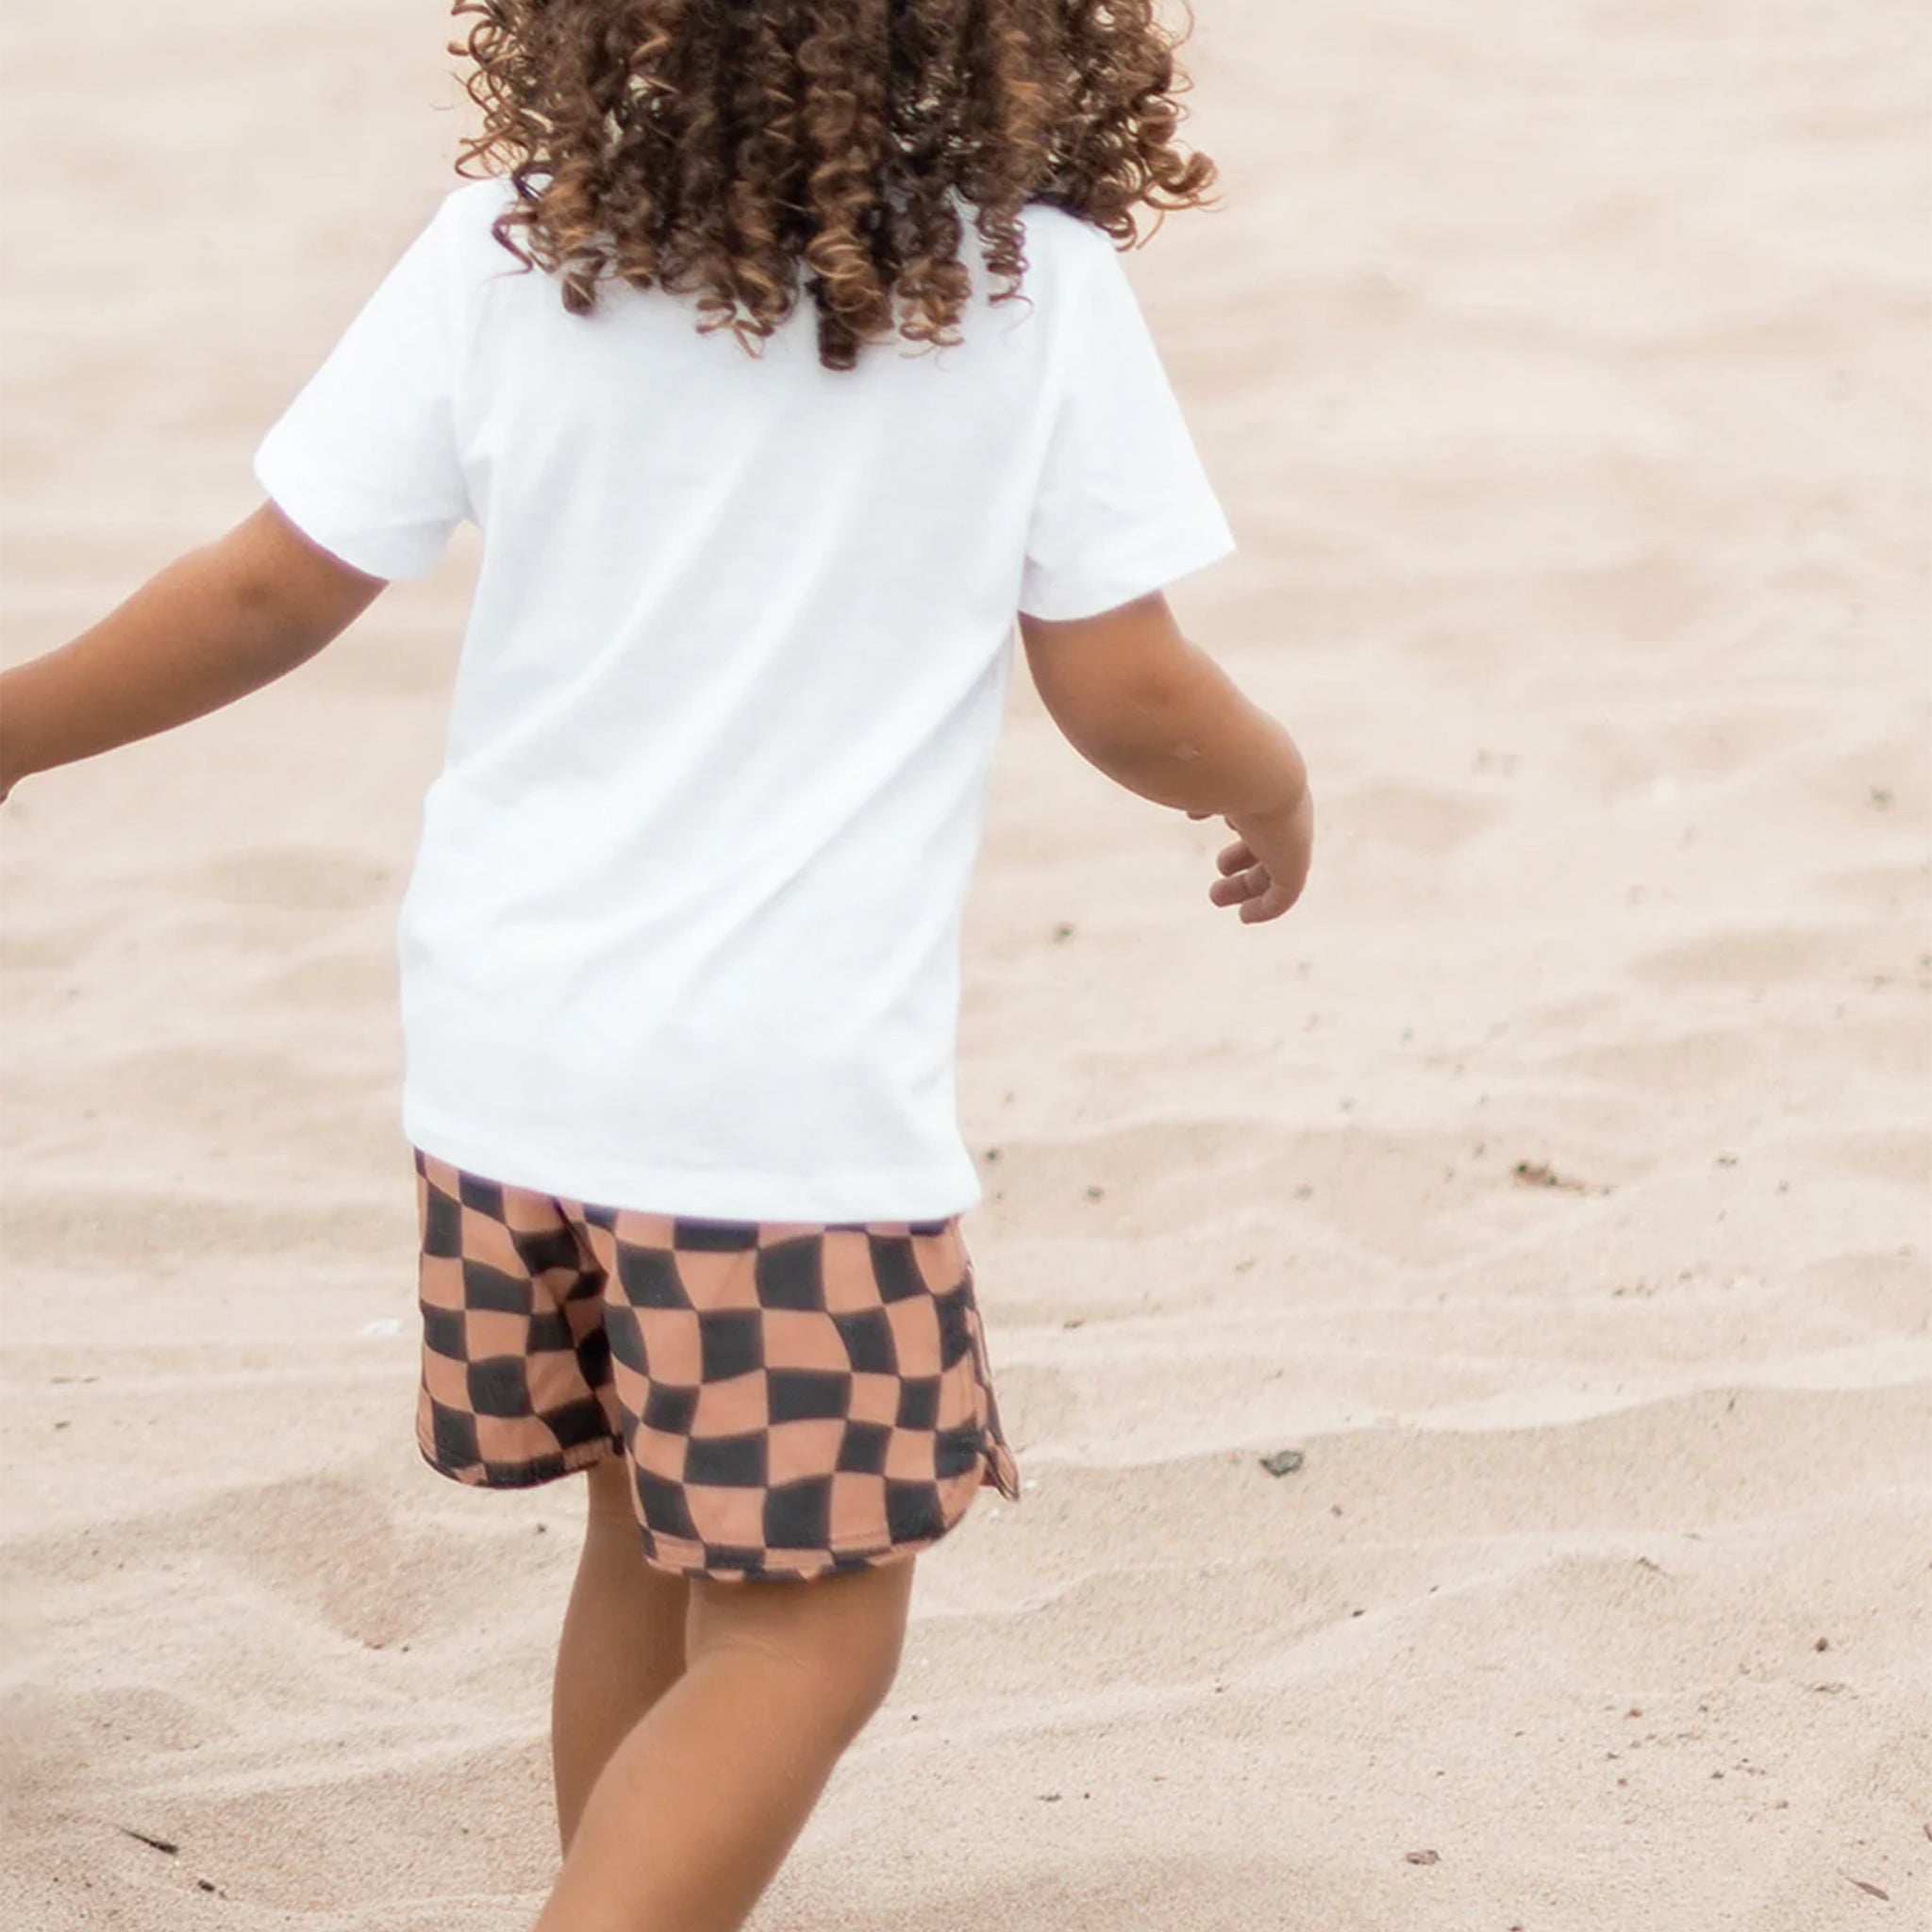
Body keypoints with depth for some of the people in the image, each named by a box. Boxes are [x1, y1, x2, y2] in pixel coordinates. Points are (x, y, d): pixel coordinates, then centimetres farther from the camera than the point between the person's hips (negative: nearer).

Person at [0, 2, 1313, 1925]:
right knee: (804, 1632, 3)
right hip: (795, 1094, -5)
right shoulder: (1033, 284, -8)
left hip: (508, 1045, 5)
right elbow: (1123, 689, -4)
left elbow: (275, 588, 1)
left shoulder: (512, 249, -1)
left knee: (653, 1542, 23)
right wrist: (1272, 786, 17)